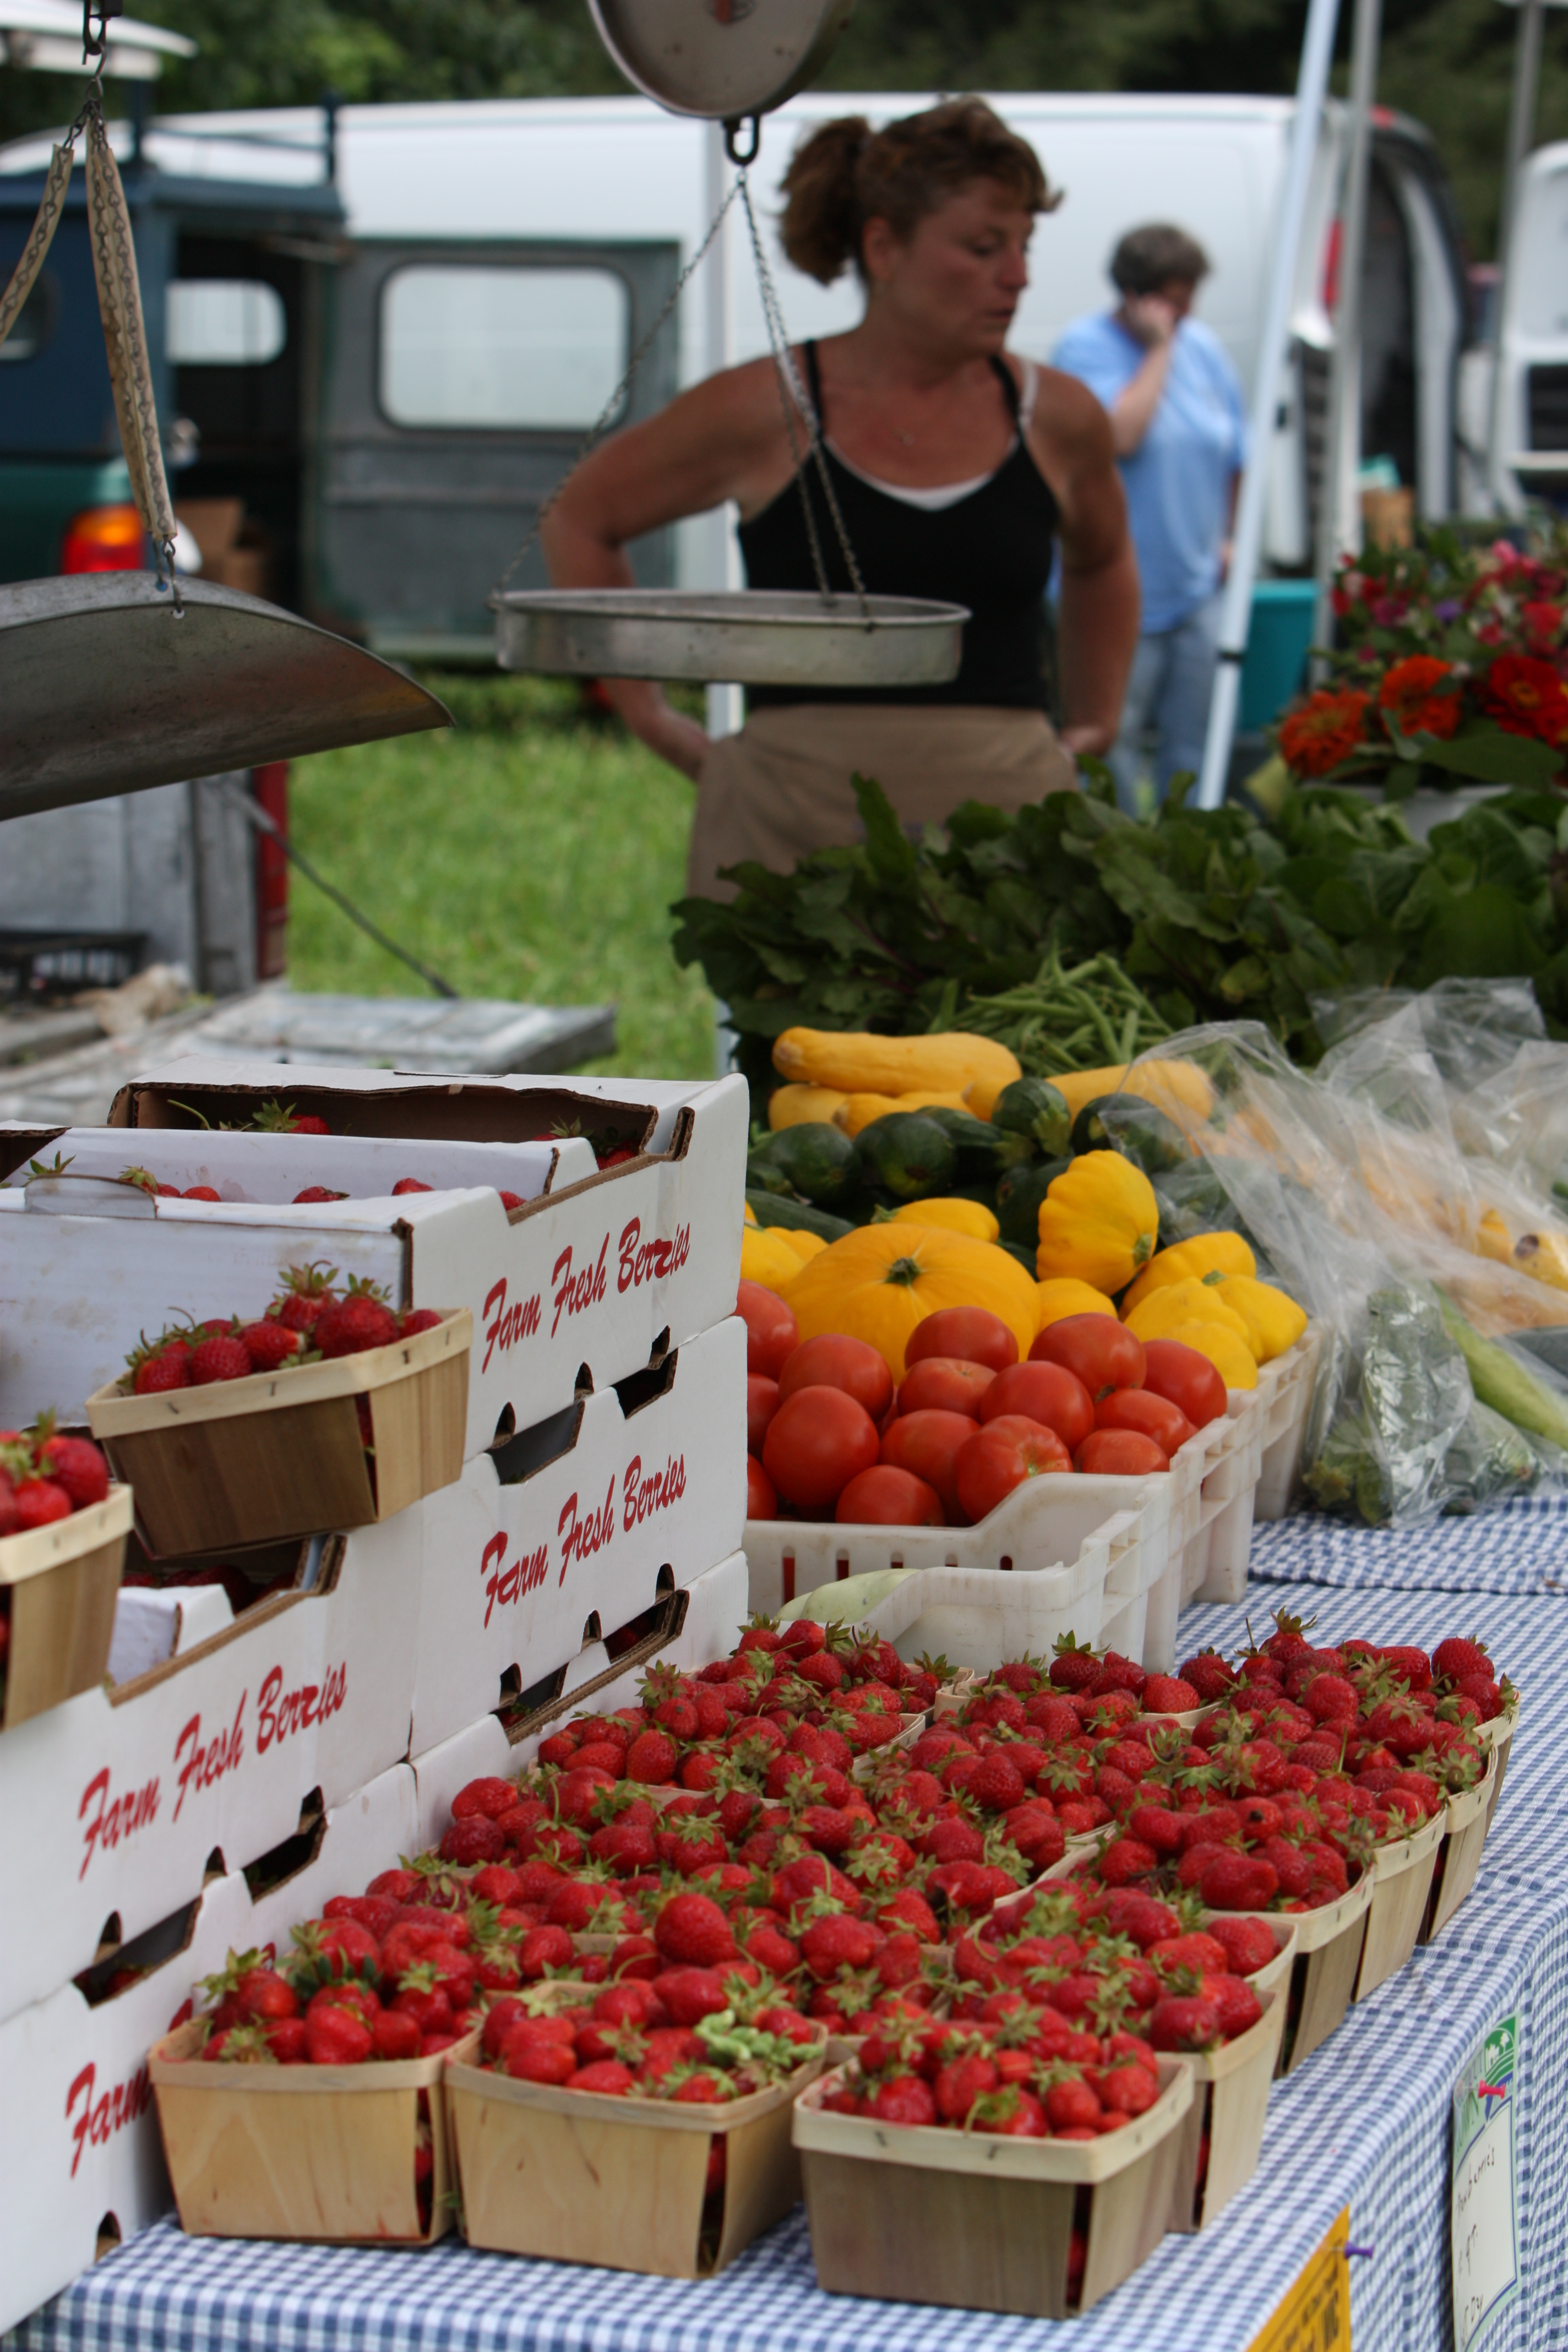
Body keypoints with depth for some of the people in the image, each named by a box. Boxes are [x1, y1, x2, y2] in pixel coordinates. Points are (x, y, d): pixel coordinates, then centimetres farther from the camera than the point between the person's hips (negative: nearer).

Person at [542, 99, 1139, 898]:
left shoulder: (1055, 419, 9)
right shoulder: (765, 413, 1)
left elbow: (1102, 563, 31)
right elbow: (579, 520, 13)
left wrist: (1094, 726, 23)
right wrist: (648, 715, 9)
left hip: (1006, 812, 2)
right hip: (795, 823, -2)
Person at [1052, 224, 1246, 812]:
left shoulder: (1204, 347, 10)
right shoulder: (1085, 347, -8)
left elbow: (1235, 454, 21)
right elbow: (1121, 435, -25)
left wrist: (1226, 537, 15)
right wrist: (1158, 347, -18)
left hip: (1196, 588, 5)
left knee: (1192, 744, 8)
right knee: (1113, 742, -5)